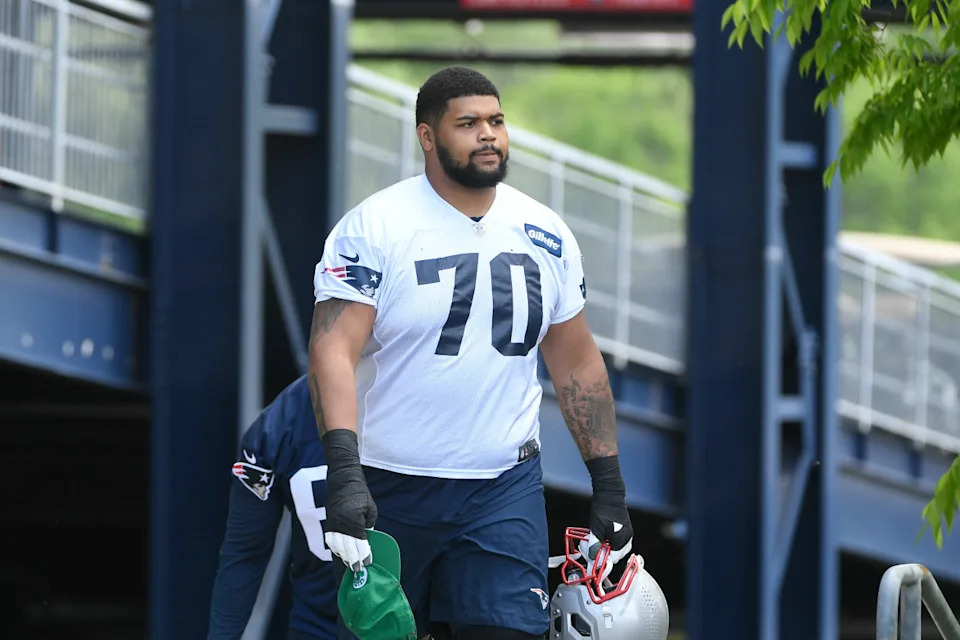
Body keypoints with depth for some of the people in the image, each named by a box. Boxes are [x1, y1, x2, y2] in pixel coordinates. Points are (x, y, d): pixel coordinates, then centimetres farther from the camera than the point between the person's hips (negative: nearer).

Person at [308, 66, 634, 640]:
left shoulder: (547, 237, 6)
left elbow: (577, 364, 15)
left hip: (505, 489, 3)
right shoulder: (373, 228, -10)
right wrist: (344, 472, -32)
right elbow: (334, 349, -19)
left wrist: (610, 485, 12)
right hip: (388, 488, -3)